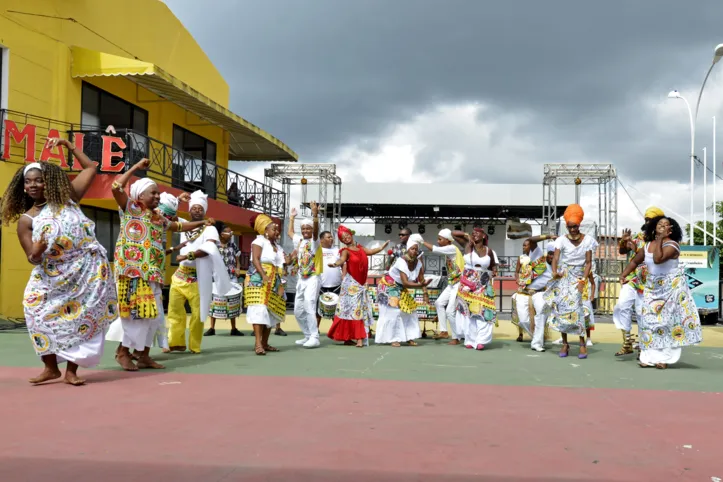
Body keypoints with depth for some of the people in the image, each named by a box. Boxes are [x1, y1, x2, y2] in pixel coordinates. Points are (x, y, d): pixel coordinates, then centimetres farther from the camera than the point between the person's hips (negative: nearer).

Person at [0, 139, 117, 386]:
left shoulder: (67, 197, 2)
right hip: (54, 275, 1)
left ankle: (71, 371, 8)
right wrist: (36, 252, -27)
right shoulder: (26, 220, -1)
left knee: (82, 319, -4)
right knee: (37, 308, -13)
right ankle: (51, 367, 2)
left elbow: (91, 167, 9)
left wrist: (68, 144, 6)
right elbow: (32, 258, -3)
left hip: (89, 269, -1)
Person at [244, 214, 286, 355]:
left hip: (273, 282, 8)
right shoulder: (259, 241, -2)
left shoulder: (277, 246, 21)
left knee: (271, 312, 6)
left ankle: (264, 343, 11)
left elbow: (279, 266, 17)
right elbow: (255, 259, -15)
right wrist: (264, 275, -27)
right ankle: (258, 344, -25)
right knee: (260, 309, -18)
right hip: (259, 280, -8)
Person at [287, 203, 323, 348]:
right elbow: (290, 232, 32)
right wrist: (292, 218, 34)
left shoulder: (314, 241, -6)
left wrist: (315, 215, -42)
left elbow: (316, 230, -27)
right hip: (301, 279, 8)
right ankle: (308, 336, 21)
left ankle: (314, 338, -18)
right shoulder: (299, 240, 13)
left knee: (309, 307, -20)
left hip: (312, 279, -8)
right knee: (298, 311, 10)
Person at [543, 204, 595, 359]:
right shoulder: (562, 240, -6)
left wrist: (583, 281, -15)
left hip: (578, 276, -1)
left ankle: (582, 343, -6)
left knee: (575, 307, -14)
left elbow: (588, 262, -4)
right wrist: (554, 272, -38)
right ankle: (565, 343, 6)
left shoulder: (587, 240, -4)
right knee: (561, 307, -3)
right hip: (563, 276, 1)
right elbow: (555, 258, -17)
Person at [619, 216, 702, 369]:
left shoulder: (672, 245, -14)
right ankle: (650, 356, 8)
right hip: (653, 287, 6)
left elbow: (658, 259, -30)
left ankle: (665, 358, -3)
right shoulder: (647, 245, 5)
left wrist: (660, 239, -25)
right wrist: (624, 274, -1)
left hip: (672, 287, -6)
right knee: (649, 320, 3)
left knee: (669, 320, -5)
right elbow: (635, 261, 13)